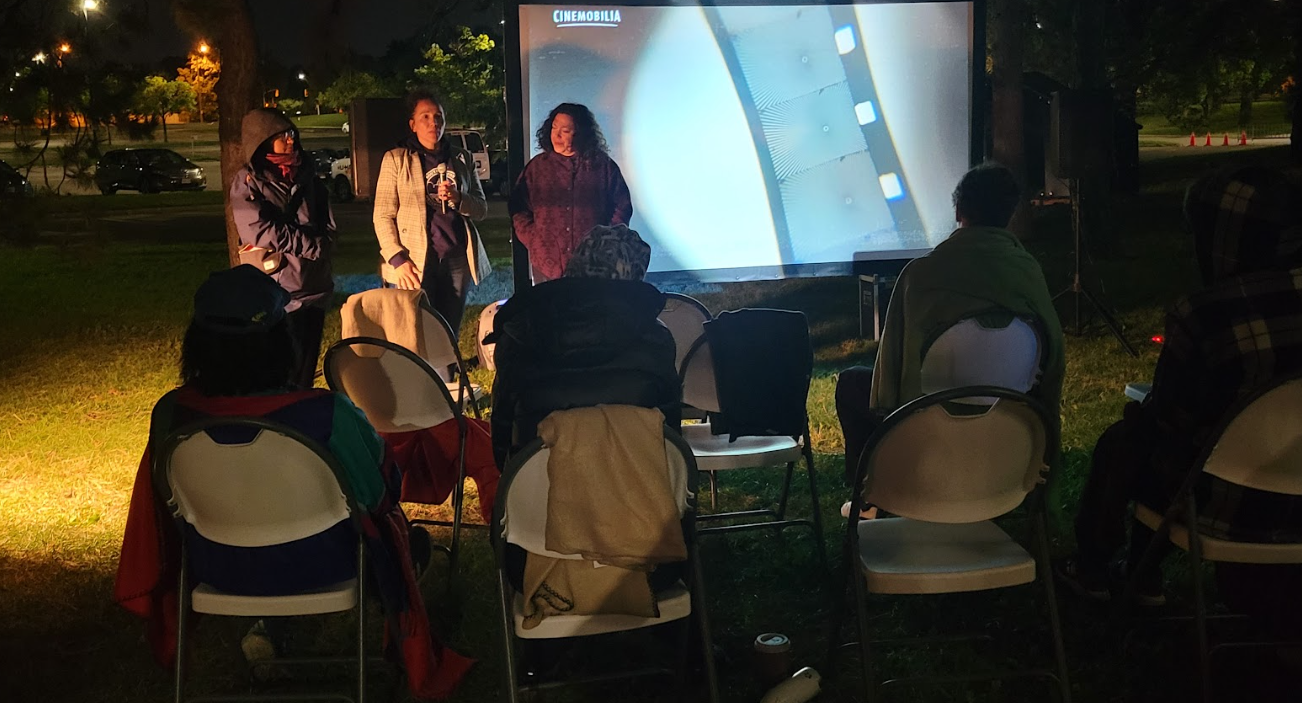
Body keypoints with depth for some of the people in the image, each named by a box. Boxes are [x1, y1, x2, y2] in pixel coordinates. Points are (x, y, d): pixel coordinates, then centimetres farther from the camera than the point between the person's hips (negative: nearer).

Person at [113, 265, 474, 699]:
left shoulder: (172, 413, -21)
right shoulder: (325, 414, -32)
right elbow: (382, 485, -14)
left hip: (216, 570, 3)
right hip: (316, 567, -3)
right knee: (385, 513, 28)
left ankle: (267, 622, 34)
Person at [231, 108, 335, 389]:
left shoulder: (307, 178, 13)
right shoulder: (247, 183, -2)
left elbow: (329, 233, 7)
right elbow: (264, 232, -11)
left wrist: (283, 257, -7)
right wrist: (313, 244, -5)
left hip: (313, 292, 5)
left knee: (304, 378, 10)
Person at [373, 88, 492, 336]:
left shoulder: (462, 158, 14)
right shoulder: (395, 159, 3)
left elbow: (481, 208, 13)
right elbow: (383, 216, -1)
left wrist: (458, 199, -8)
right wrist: (397, 259, -12)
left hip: (458, 259, 3)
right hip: (416, 263, -3)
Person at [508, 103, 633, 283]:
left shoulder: (603, 165, 3)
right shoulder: (537, 166, 7)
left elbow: (622, 206, 7)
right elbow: (518, 208, 10)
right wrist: (533, 242, -2)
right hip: (547, 265, 1)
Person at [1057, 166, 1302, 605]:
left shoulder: (1202, 314, -21)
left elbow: (1169, 423, -8)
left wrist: (1140, 411, 15)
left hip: (1234, 514, -6)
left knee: (1122, 440, 21)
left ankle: (1092, 569, 40)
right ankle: (1144, 574, 41)